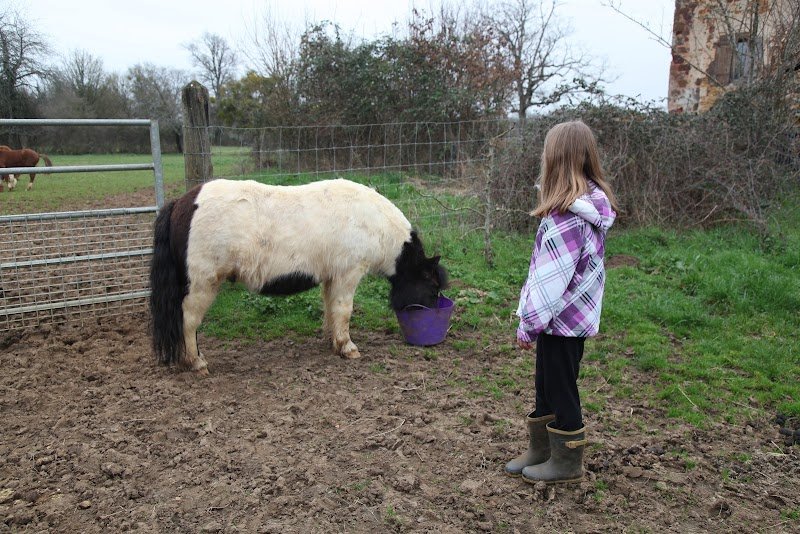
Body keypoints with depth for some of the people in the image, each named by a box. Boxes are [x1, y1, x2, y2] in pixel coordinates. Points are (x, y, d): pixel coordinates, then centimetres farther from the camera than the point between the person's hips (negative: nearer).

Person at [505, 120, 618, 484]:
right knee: (547, 385, 20)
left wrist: (528, 324, -13)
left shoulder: (566, 216, -24)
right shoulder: (592, 205, 5)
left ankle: (566, 463, 24)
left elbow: (552, 279, -23)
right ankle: (540, 450, 36)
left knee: (560, 389, 7)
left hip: (560, 319, -9)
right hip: (575, 316, 9)